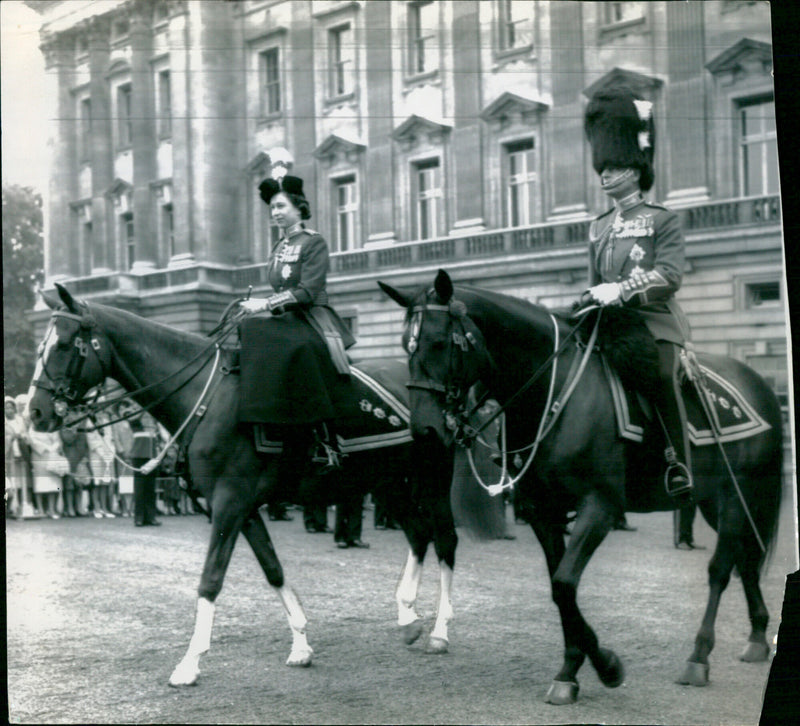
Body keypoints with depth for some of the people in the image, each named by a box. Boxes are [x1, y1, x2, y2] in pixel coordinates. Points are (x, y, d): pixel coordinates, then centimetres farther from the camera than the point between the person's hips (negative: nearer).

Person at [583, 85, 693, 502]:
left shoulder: (662, 220, 2)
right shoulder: (598, 228, 19)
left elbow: (670, 275, -12)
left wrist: (621, 289, -24)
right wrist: (590, 301, 2)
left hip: (655, 319, -6)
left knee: (662, 376, -25)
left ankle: (679, 464, -17)